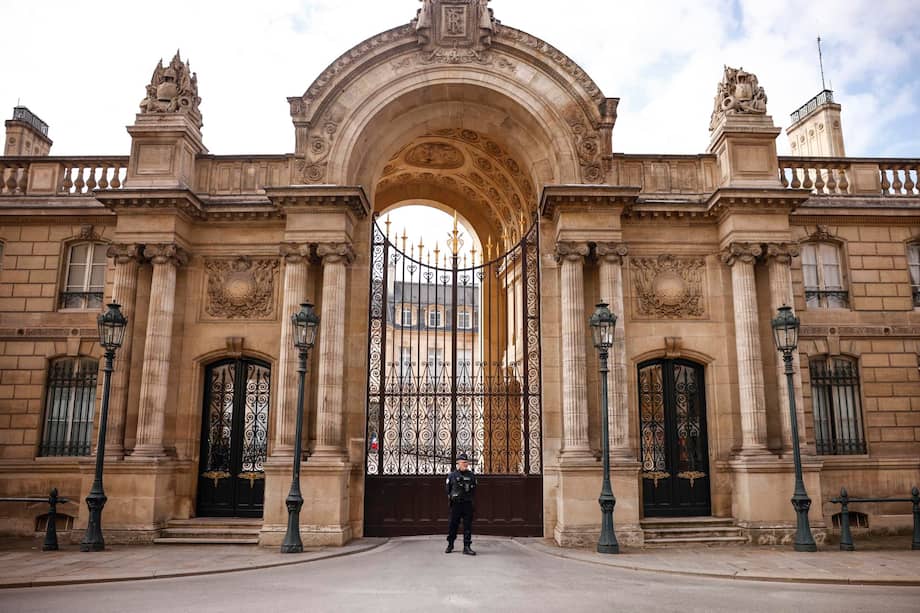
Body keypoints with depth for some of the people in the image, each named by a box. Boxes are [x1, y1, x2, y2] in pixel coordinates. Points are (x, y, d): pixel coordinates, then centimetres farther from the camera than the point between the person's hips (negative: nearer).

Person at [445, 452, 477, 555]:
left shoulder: (471, 475, 6)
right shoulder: (452, 475, -1)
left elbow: (474, 489, 15)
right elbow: (448, 489, 6)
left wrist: (469, 496, 5)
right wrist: (451, 497, -1)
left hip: (468, 504, 2)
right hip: (456, 504, -2)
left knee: (468, 526, 1)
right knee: (453, 525, 6)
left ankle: (467, 547, 6)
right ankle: (450, 545, 22)